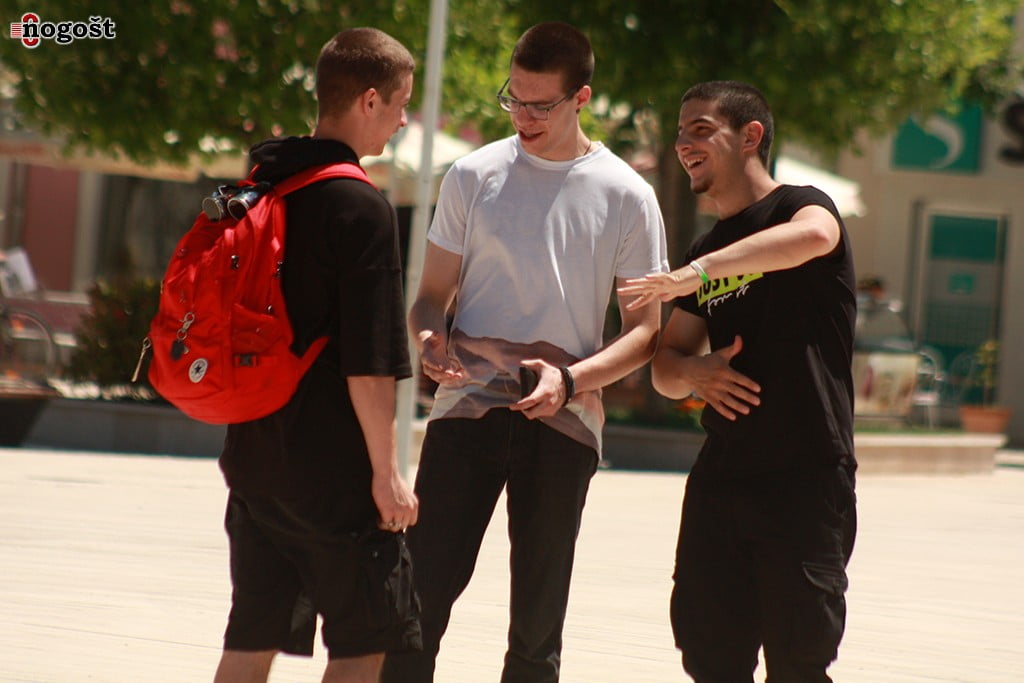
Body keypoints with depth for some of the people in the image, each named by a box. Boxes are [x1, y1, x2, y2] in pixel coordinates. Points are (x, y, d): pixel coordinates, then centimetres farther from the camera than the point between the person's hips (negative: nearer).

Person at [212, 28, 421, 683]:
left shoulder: (259, 186, 9)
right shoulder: (361, 205, -14)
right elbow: (369, 359, -17)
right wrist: (387, 470, -12)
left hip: (253, 452, 8)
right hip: (332, 466, -8)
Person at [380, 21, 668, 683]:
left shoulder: (626, 197, 1)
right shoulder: (474, 176, 6)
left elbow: (645, 331, 3)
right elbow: (433, 293, 12)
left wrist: (570, 379, -15)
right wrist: (429, 337, -12)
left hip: (563, 424, -1)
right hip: (466, 407, 1)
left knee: (538, 618, 4)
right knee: (425, 591, -8)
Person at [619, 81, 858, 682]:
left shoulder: (798, 206, -3)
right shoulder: (706, 251, 18)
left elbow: (813, 235, -29)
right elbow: (665, 366, 20)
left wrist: (700, 272, -37)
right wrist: (692, 372, -4)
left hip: (808, 477, -7)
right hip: (722, 477, 7)